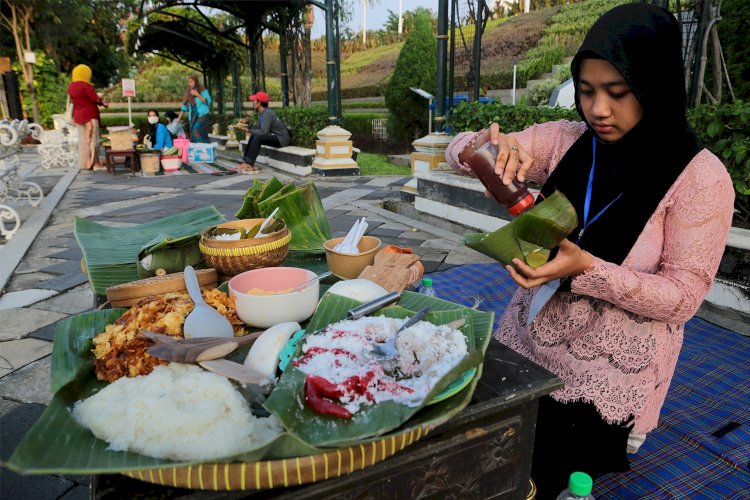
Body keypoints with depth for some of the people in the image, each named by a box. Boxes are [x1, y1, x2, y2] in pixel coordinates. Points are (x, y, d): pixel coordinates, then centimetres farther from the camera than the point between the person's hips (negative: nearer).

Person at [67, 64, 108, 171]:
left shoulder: (71, 86, 8)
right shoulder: (85, 85, -15)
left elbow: (73, 100, 16)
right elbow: (96, 99, -15)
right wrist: (103, 103, 6)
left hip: (78, 115, 7)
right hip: (89, 115, -7)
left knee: (83, 140, 10)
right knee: (92, 140, -5)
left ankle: (84, 163, 12)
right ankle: (95, 164, -6)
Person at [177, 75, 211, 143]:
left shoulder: (203, 91, -2)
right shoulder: (188, 93, 12)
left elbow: (208, 101, -14)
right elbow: (184, 106, 15)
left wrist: (197, 95, -20)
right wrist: (179, 118, 12)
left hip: (202, 116, -6)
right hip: (192, 117, 6)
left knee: (196, 132, -23)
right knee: (193, 135, 2)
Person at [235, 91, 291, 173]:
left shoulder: (267, 113, -21)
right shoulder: (262, 113, 7)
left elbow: (264, 132, -27)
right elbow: (257, 127, 12)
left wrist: (249, 131, -19)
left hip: (282, 139, -10)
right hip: (276, 136, 10)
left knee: (258, 138, -23)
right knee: (253, 136, 6)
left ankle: (249, 164, -19)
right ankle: (246, 161, 1)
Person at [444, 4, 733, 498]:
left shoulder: (700, 177, -14)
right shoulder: (564, 141, -4)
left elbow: (683, 296, -14)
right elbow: (460, 150, -3)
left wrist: (587, 269, -29)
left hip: (608, 374, -3)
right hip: (526, 346, 4)